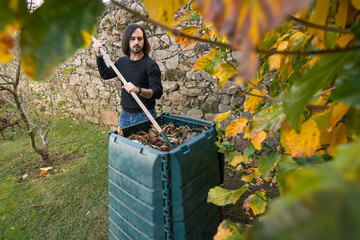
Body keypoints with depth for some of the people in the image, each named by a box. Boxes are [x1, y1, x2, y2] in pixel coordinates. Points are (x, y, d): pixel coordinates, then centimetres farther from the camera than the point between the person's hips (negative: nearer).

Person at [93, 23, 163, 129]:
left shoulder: (151, 65, -12)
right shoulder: (122, 62, 7)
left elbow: (157, 92, -21)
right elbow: (105, 74, 24)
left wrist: (138, 90, -37)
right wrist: (98, 54, 15)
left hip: (144, 116, -5)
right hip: (125, 115, 6)